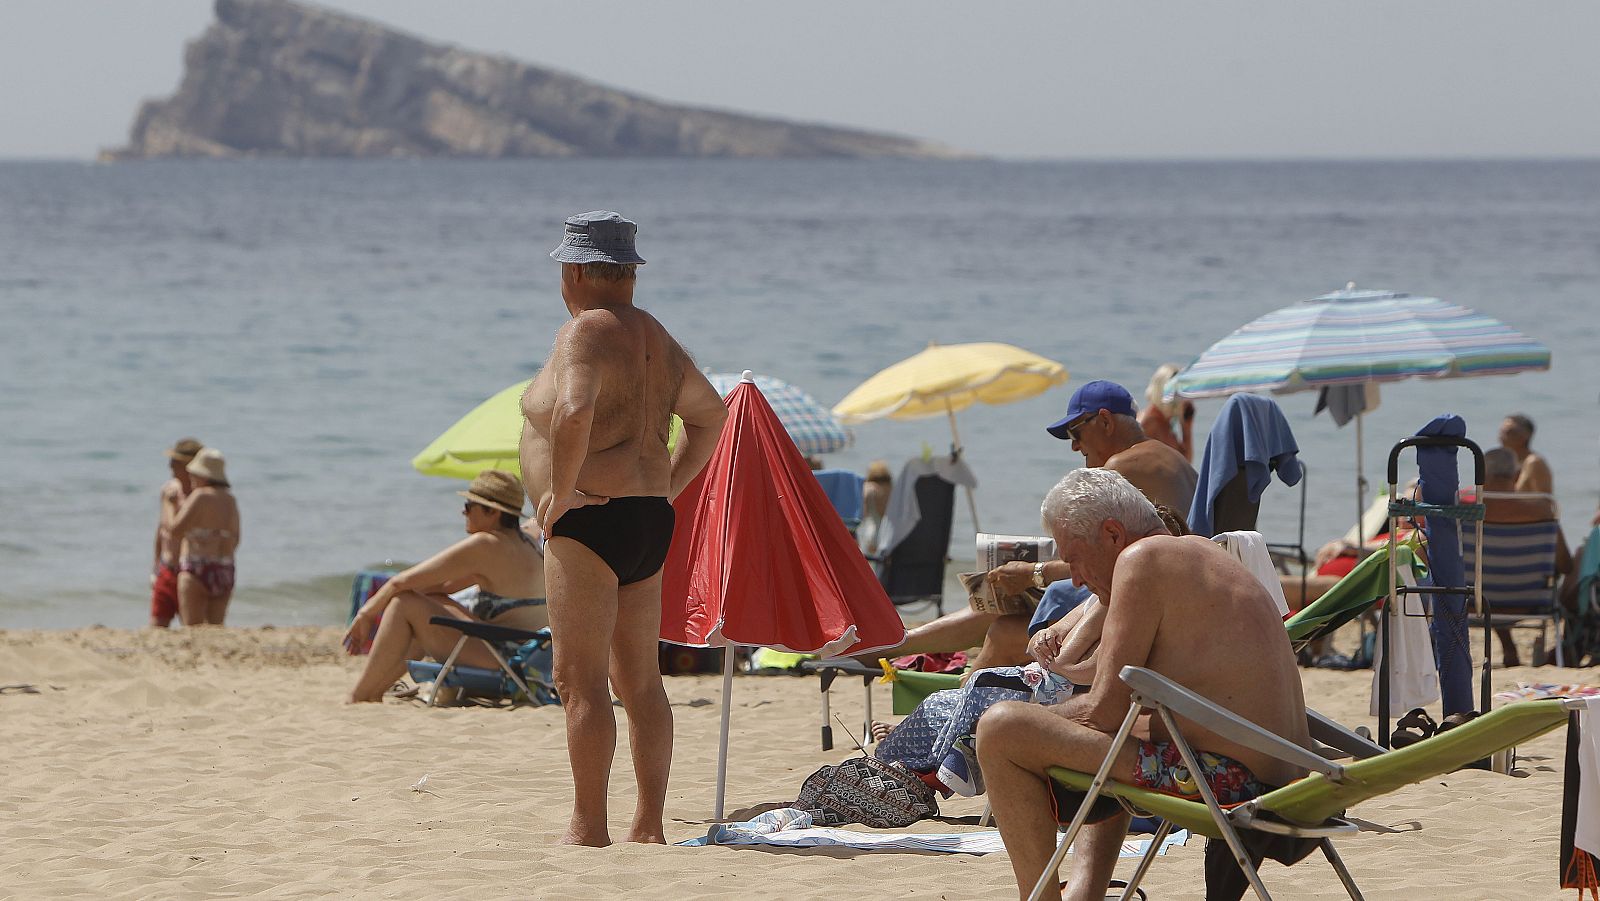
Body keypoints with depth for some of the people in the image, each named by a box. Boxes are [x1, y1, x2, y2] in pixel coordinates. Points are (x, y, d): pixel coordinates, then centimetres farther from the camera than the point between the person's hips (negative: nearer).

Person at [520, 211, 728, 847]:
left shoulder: (584, 332, -11)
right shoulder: (654, 337, 16)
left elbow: (574, 411, -29)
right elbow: (709, 413, 27)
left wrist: (562, 490, -18)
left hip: (591, 518, -9)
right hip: (650, 521, 9)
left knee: (580, 680, -8)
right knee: (640, 681, 12)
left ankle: (588, 829, -10)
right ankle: (649, 826, 13)